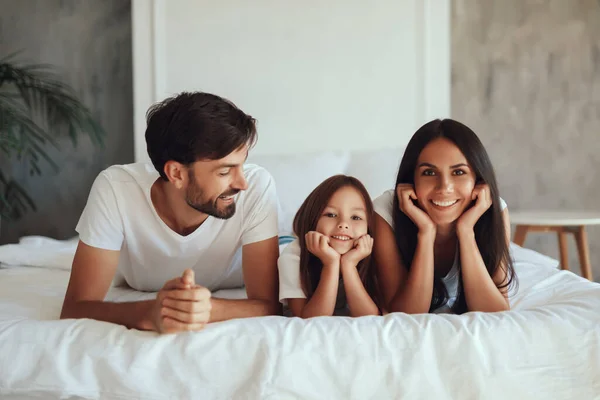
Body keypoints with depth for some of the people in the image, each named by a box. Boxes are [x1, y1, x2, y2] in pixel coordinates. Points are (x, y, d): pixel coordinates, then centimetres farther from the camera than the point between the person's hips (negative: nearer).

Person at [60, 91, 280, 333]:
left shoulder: (257, 187, -32)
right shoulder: (115, 188, -33)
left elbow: (268, 305, -33)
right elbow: (74, 309, -35)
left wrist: (204, 308, -55)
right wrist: (151, 313, -55)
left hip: (224, 301, 0)